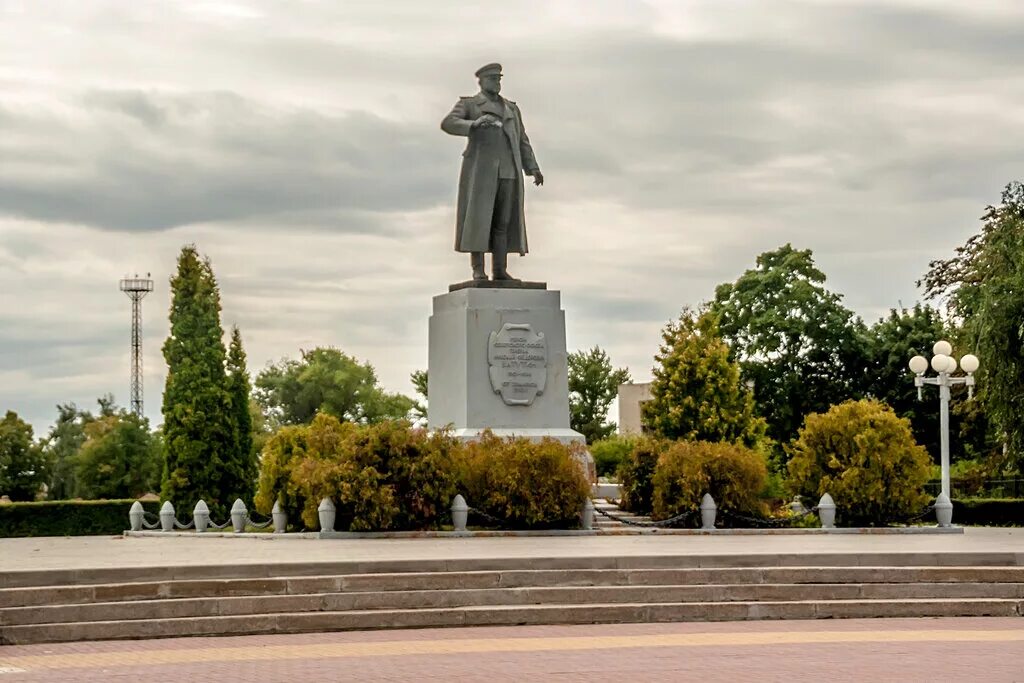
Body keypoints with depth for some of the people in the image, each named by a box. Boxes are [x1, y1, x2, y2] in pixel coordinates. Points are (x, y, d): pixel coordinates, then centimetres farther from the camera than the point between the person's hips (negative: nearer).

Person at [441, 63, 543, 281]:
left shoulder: (511, 108, 20)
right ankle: (478, 270, -10)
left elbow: (522, 142, 17)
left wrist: (534, 169, 6)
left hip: (508, 171, 5)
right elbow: (448, 124, -12)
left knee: (502, 221, 1)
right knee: (478, 218, -10)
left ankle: (500, 271, 1)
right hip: (481, 169, -5)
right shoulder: (468, 105, 6)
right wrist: (474, 124, -29)